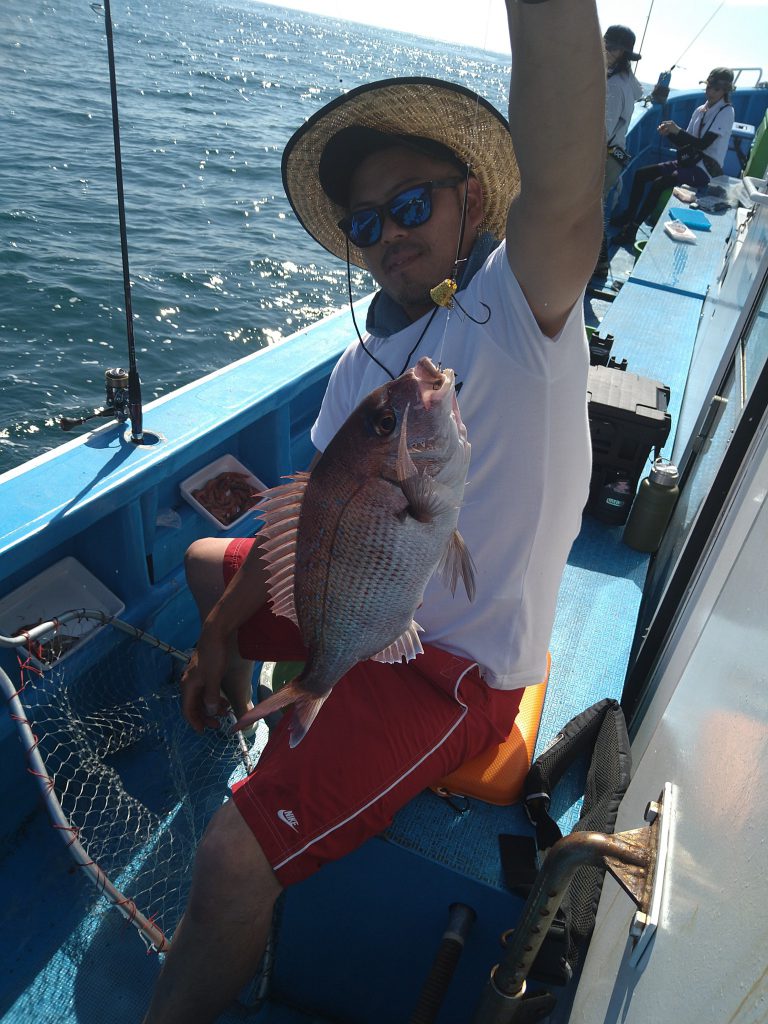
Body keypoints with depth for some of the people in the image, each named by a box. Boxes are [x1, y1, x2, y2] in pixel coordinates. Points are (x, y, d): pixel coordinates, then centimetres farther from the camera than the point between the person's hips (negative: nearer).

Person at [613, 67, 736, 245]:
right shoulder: (701, 110, 13)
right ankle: (628, 216, -3)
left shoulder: (726, 112, -8)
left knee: (658, 184, -30)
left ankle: (633, 228, -26)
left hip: (705, 169, -8)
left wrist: (677, 130, -24)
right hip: (689, 161, 8)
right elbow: (684, 143, 12)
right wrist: (669, 133, -7)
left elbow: (704, 143, -18)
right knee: (641, 174, -4)